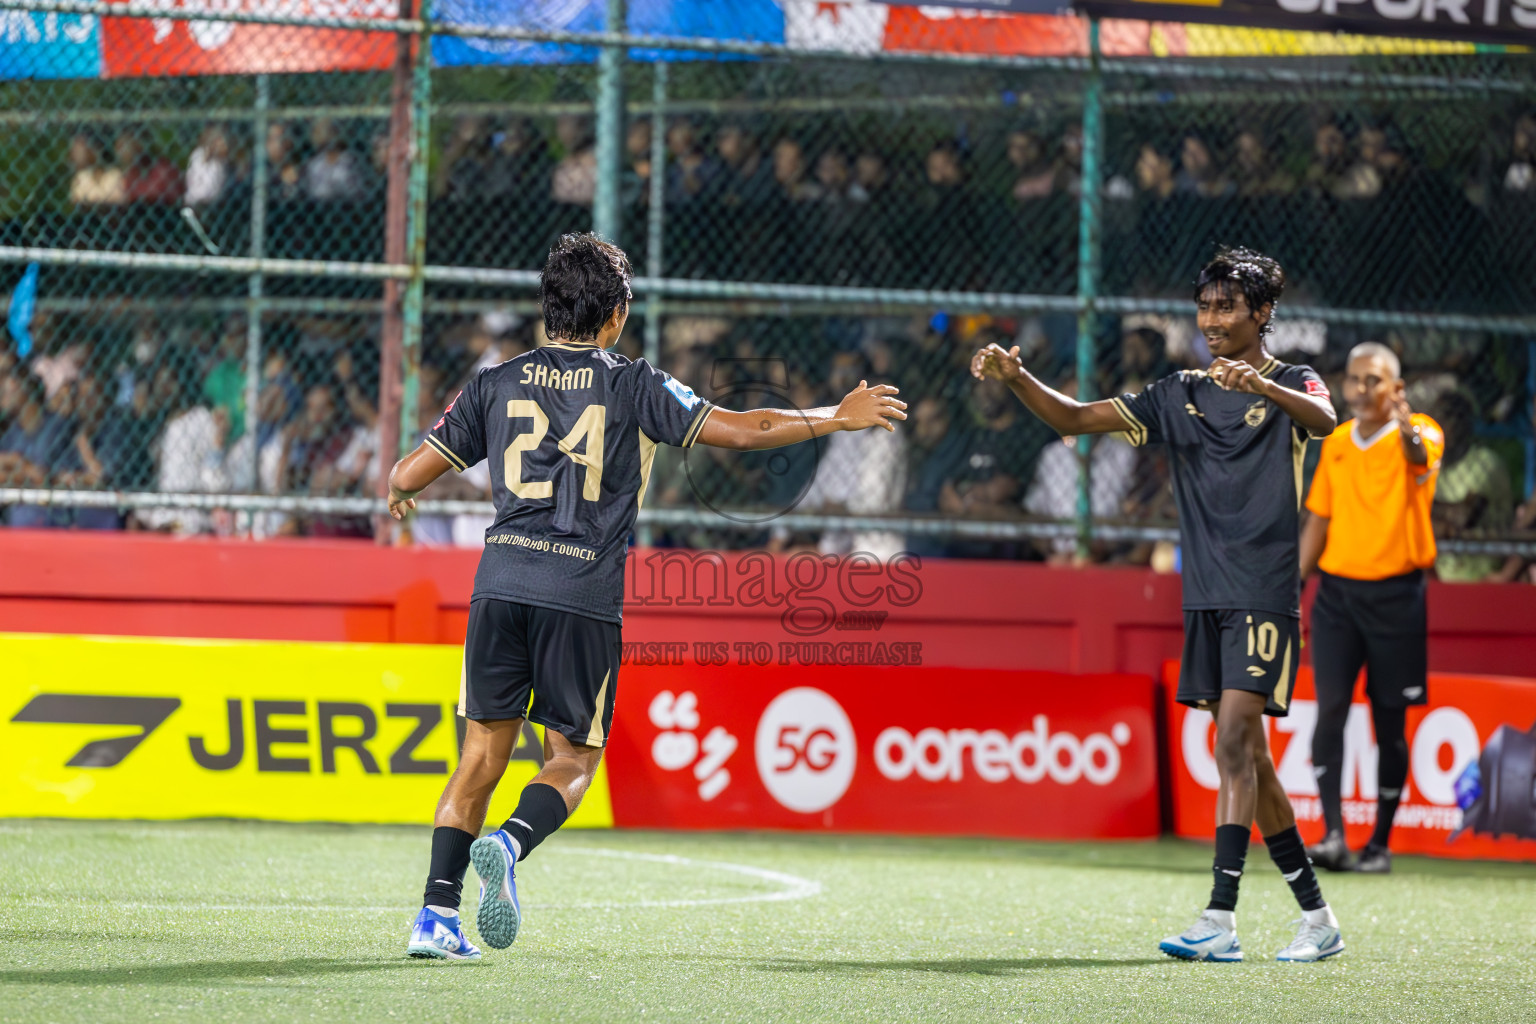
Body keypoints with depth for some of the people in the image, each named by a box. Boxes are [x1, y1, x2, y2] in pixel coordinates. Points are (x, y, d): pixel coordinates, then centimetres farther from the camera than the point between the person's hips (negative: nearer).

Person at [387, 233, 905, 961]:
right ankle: (510, 844, -22)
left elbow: (408, 475, 9)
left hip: (501, 583, 3)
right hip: (584, 596, -2)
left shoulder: (497, 384, 9)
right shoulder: (634, 387, 2)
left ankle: (437, 914, -2)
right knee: (572, 760, 9)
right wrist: (840, 417, 12)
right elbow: (739, 430, 0)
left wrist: (400, 492, 35)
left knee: (482, 755, 9)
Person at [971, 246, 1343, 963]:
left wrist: (1261, 384, -44)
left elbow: (1323, 419, -25)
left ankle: (1221, 921, -22)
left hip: (1263, 598, -6)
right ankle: (1316, 918, 16)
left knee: (1234, 745, -16)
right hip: (1206, 599, 6)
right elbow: (1076, 418, 10)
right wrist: (1015, 378, -8)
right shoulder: (1180, 396, 15)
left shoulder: (1290, 385, -1)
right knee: (1247, 759, 8)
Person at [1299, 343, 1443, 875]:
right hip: (1337, 591, 3)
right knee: (1330, 710, -10)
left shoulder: (1418, 432, -5)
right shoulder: (1335, 443, 10)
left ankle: (1380, 844, 11)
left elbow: (1421, 457, -30)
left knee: (1390, 722, 3)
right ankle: (1333, 835, -14)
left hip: (1395, 595, -3)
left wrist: (1408, 431, -53)